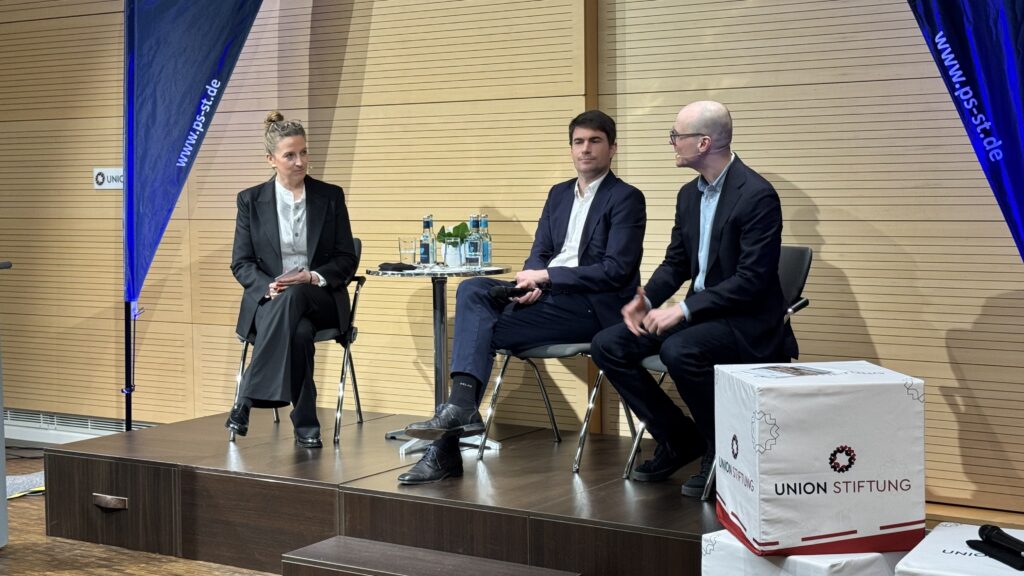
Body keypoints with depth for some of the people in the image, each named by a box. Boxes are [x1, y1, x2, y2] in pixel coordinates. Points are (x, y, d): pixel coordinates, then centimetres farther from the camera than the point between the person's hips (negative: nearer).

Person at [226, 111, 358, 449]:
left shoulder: (330, 197, 7)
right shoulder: (251, 200, 7)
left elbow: (348, 259, 6)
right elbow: (240, 263, 5)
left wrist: (313, 277, -14)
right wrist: (268, 287, -17)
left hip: (321, 300, 1)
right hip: (268, 299, -1)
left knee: (293, 298, -37)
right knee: (297, 332, -37)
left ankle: (247, 400, -36)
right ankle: (305, 426, -31)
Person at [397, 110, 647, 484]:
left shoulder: (626, 199, -4)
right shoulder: (559, 194, 19)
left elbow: (616, 270, -13)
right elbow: (539, 253, 16)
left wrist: (545, 276, -16)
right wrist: (534, 281, -10)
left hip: (591, 304, -7)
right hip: (548, 293, 7)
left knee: (486, 328, -22)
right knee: (472, 290, -18)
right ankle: (461, 407, -29)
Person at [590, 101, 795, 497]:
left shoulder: (757, 195, -17)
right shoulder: (689, 194, 10)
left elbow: (753, 279, -22)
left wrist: (684, 309, -25)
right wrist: (646, 298, -5)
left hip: (746, 321, -8)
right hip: (698, 312, 9)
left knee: (680, 351, -36)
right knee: (607, 345, -6)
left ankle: (721, 451, -11)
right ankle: (679, 439, 7)